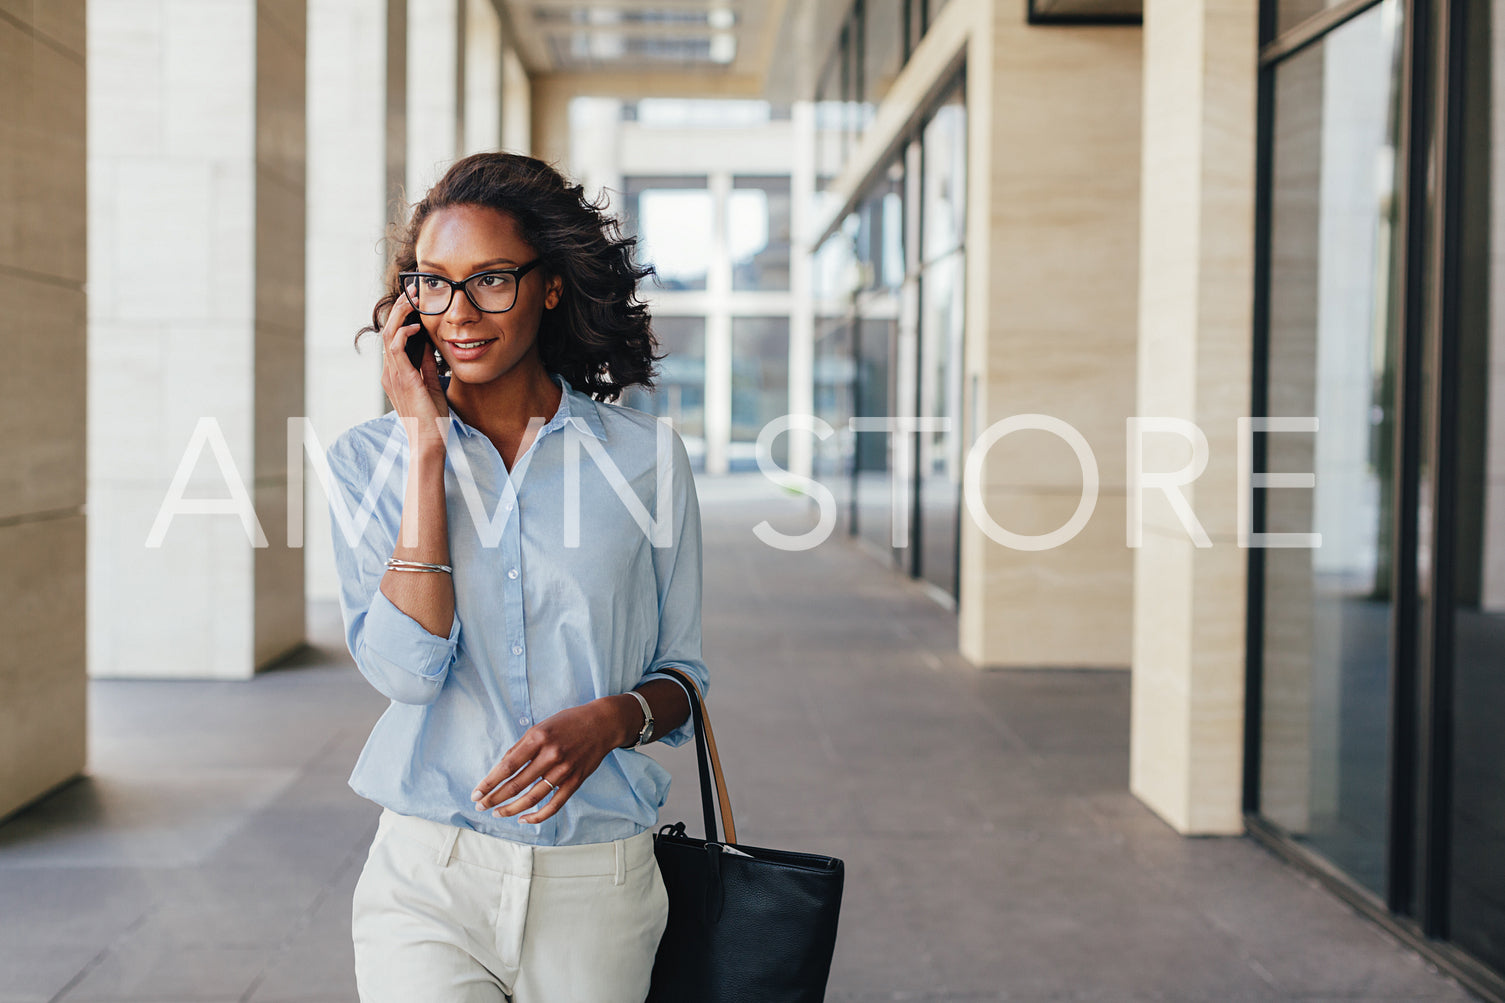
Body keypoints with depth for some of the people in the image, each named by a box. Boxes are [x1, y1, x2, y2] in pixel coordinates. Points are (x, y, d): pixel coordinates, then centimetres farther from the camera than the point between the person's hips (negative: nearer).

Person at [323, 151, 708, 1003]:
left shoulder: (644, 455, 0)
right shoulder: (371, 459, 1)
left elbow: (681, 675, 7)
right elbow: (406, 668, -14)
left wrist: (610, 719, -15)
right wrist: (427, 447, -13)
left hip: (598, 881, 1)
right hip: (427, 877, 0)